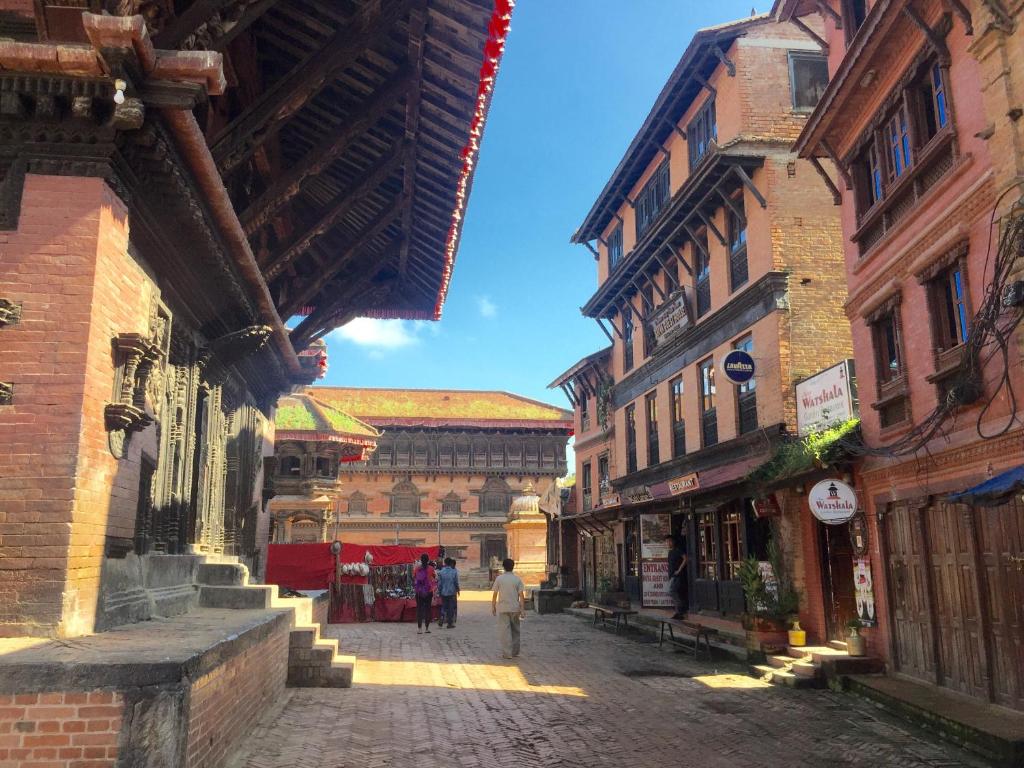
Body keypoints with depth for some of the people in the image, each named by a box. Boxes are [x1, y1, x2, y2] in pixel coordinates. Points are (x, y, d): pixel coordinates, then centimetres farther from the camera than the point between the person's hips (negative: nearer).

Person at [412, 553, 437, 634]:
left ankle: (419, 628, 2)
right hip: (429, 591, -1)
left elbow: (413, 579, 4)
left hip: (419, 592, 1)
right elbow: (435, 579, -3)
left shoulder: (416, 568, 0)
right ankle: (427, 628, 8)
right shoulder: (431, 568, -5)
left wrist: (414, 588, 15)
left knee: (419, 608, 6)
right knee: (428, 608, 7)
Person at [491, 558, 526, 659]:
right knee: (515, 630, 15)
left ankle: (507, 653, -3)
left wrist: (493, 607, 9)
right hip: (515, 608, 2)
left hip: (502, 608, -2)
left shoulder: (499, 578, -3)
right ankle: (515, 652, 22)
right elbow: (521, 595, -4)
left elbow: (494, 594, -1)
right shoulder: (517, 579, -1)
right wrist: (522, 609, -1)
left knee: (505, 631, 1)